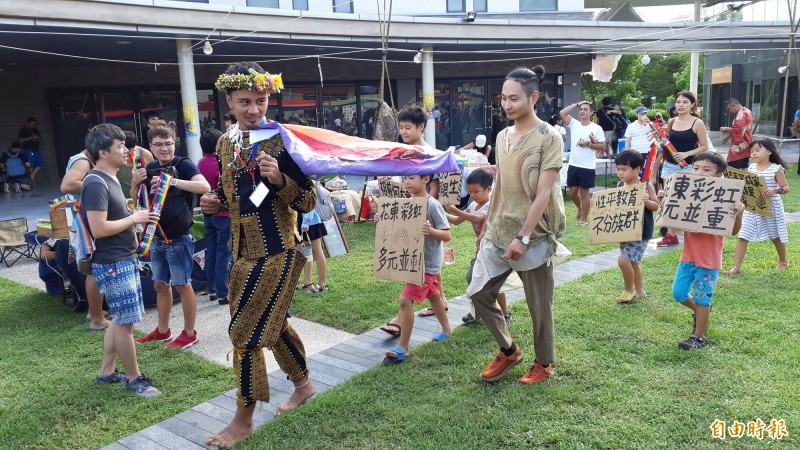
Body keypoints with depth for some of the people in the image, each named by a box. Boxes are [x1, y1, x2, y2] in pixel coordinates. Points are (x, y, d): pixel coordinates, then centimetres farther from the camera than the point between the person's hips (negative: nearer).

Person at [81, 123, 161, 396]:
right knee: (126, 322, 0)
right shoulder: (96, 184, -18)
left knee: (120, 319, 17)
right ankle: (134, 378, 12)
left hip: (124, 260, 10)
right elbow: (99, 228, -25)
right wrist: (133, 219, -14)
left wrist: (137, 218, 9)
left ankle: (107, 372, 29)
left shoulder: (110, 180, 13)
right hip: (113, 264, -10)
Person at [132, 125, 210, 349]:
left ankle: (189, 333, 16)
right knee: (160, 285, 17)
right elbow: (134, 199, 14)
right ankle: (162, 330, 31)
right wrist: (136, 182, -7)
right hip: (156, 237, 7)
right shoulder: (150, 168, 9)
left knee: (182, 285, 3)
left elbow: (205, 186, -27)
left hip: (178, 238, -7)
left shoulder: (183, 164, -11)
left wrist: (172, 181, -33)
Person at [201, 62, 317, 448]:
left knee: (245, 334, -1)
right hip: (244, 251, 8)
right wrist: (216, 203, -1)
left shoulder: (282, 140, -14)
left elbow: (308, 202, -15)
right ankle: (304, 385, 43)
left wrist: (278, 178, -31)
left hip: (275, 253, -7)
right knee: (271, 324, 21)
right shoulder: (225, 143, 6)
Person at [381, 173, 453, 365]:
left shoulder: (432, 205, -19)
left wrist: (431, 231, -38)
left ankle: (403, 347, -3)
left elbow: (447, 235, -18)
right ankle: (446, 329, 46)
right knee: (433, 296, 24)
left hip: (427, 263, -8)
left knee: (406, 299, -13)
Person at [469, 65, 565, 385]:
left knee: (539, 305, 7)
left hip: (533, 236, -6)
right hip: (497, 233, 7)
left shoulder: (549, 137, -12)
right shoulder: (502, 136, 9)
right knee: (479, 293, 6)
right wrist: (487, 225, 16)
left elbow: (544, 194, -17)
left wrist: (523, 237, -21)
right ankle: (508, 350, 27)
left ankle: (544, 363, 29)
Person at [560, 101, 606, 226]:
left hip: (587, 167, -4)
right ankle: (580, 208, 39)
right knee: (573, 192, 11)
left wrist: (588, 144, -16)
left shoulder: (596, 128, -4)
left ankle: (584, 218, 14)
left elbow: (603, 146, -4)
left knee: (584, 192, 3)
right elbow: (562, 113, -5)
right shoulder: (574, 124, 5)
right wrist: (576, 104, -3)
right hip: (573, 165, 4)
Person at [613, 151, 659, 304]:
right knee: (632, 261, 18)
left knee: (623, 260, -15)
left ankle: (629, 290, 8)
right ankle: (639, 290, 37)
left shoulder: (646, 186, -11)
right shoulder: (620, 186, 5)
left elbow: (656, 206, -8)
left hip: (641, 232, -7)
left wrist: (647, 201, -28)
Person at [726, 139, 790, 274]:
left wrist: (775, 190, -29)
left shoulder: (776, 169, -10)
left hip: (771, 207, -3)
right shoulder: (751, 168, 3)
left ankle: (783, 260, 42)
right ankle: (736, 266, -3)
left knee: (776, 236, 16)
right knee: (742, 236, -5)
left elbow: (786, 188, -10)